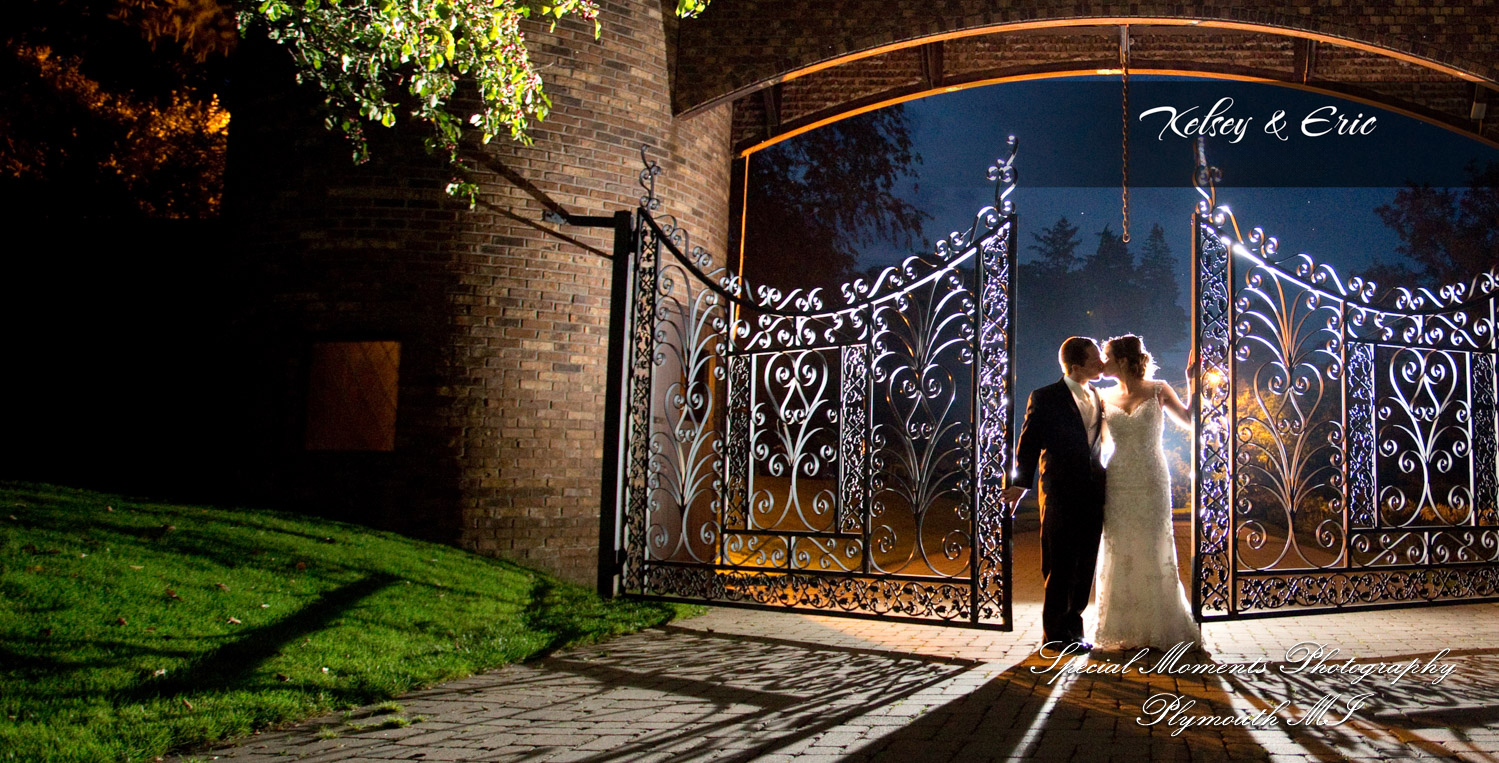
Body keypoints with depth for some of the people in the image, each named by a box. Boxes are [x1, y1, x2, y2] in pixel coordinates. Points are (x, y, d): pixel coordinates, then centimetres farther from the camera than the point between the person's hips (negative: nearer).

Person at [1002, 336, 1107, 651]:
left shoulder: (1097, 398, 14)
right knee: (1060, 568, 0)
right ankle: (1055, 634, 9)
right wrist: (1021, 483, -14)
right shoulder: (1046, 398, -5)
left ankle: (1073, 629, 21)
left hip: (1092, 495, 6)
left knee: (1084, 567, 10)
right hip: (1061, 494, -6)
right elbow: (1028, 444, -6)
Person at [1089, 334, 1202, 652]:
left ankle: (1159, 628, 14)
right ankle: (1123, 631, 13)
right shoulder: (1106, 399, 8)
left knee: (1153, 553, 1)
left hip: (1151, 483, -3)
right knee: (1119, 556, 4)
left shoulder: (1158, 391, 1)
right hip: (1117, 485, 3)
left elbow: (1190, 420, 4)